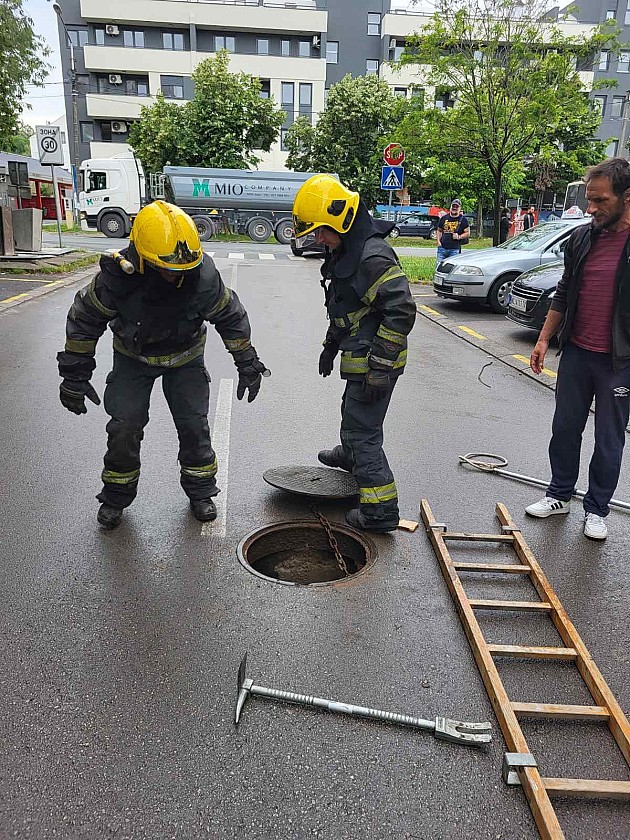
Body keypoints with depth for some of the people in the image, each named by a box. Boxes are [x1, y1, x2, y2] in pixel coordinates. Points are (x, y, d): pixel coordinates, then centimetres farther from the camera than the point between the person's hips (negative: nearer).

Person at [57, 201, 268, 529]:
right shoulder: (118, 276, -30)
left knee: (194, 424, -3)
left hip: (185, 356, 1)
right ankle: (115, 497, 18)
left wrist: (247, 363, -7)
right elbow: (84, 320, -15)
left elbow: (231, 317, -11)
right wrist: (75, 374, -13)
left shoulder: (203, 276, -29)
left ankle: (200, 491, 19)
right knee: (124, 427, -4)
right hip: (133, 357, 0)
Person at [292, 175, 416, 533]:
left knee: (363, 429, -6)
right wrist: (331, 344, 27)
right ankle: (350, 455, 58)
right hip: (359, 357, 10)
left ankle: (381, 510, 1)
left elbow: (401, 311, -28)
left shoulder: (373, 257, -24)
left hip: (375, 363, -10)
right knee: (353, 413, 31)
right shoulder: (345, 251, 10)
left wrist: (379, 367, -27)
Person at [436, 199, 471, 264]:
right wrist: (438, 241, 5)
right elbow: (439, 230, 19)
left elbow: (467, 233, 3)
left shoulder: (463, 219, 3)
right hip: (442, 248, 2)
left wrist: (459, 237, -13)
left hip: (455, 249, -2)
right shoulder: (444, 218, 10)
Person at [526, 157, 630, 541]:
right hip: (576, 353, 5)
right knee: (565, 429, 13)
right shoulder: (581, 238, 4)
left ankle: (597, 509, 24)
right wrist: (544, 338, 10)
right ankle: (560, 495, 30)